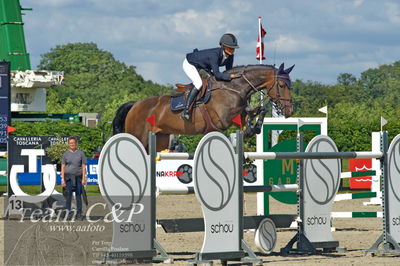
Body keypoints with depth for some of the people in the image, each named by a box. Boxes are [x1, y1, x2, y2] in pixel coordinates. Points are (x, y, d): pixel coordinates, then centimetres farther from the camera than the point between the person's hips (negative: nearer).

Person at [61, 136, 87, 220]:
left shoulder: (81, 153, 6)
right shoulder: (66, 154, 7)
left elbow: (83, 167, 5)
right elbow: (63, 167, 6)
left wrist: (83, 178, -3)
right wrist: (62, 179, -3)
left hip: (78, 176, 0)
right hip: (68, 176, 0)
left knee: (78, 195, 1)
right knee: (69, 195, -5)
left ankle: (79, 214, 5)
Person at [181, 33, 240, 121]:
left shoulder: (230, 56, -14)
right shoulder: (215, 54, -38)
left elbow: (229, 71, -1)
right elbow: (217, 74, -42)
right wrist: (230, 76, -47)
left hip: (202, 68, 9)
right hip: (189, 64, -9)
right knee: (199, 84, -29)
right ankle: (186, 109, -30)